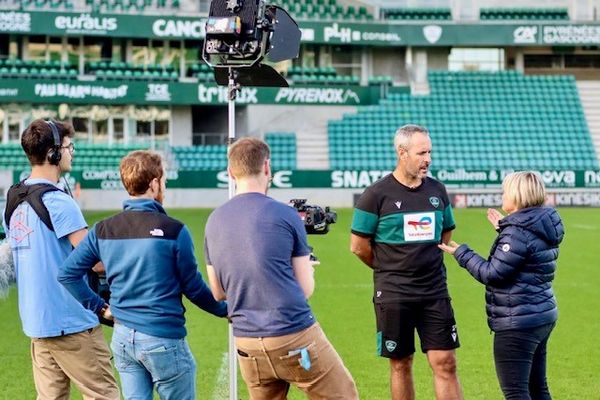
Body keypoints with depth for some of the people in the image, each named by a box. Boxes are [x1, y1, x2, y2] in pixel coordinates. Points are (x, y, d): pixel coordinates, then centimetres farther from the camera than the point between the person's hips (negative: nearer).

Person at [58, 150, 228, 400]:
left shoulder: (103, 230, 2)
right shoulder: (174, 231, -12)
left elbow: (67, 274, 1)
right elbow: (193, 287, -5)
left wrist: (100, 307, 8)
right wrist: (224, 309, 11)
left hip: (122, 339, 5)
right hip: (163, 340, -5)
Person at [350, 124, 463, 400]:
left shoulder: (437, 190, 6)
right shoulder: (377, 194, -7)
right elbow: (359, 246, -2)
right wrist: (390, 268, 9)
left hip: (435, 292, 3)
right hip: (393, 295, -3)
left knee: (445, 363, -2)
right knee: (400, 364, 7)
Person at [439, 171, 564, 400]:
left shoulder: (518, 232, -20)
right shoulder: (541, 226, 9)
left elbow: (492, 274, -17)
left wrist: (462, 254, -5)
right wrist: (503, 229, 27)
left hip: (518, 323, -10)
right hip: (542, 316, 10)